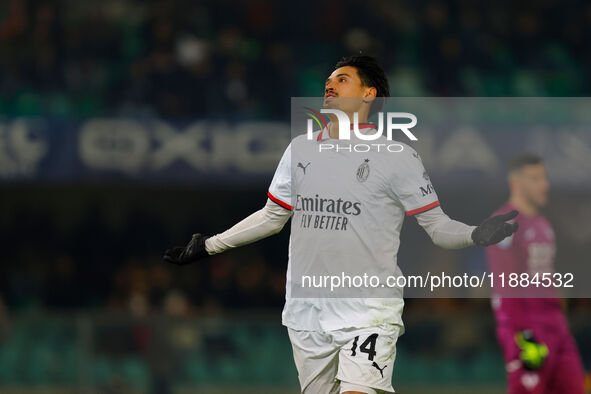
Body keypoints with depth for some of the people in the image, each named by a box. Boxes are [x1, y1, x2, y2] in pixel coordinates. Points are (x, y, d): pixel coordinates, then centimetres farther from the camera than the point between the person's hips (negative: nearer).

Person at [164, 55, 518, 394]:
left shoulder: (396, 156, -2)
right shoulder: (300, 149, 12)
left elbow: (437, 225, -1)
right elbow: (272, 216, 23)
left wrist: (476, 235, -22)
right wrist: (208, 246, 23)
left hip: (368, 310, -5)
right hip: (306, 311, 5)